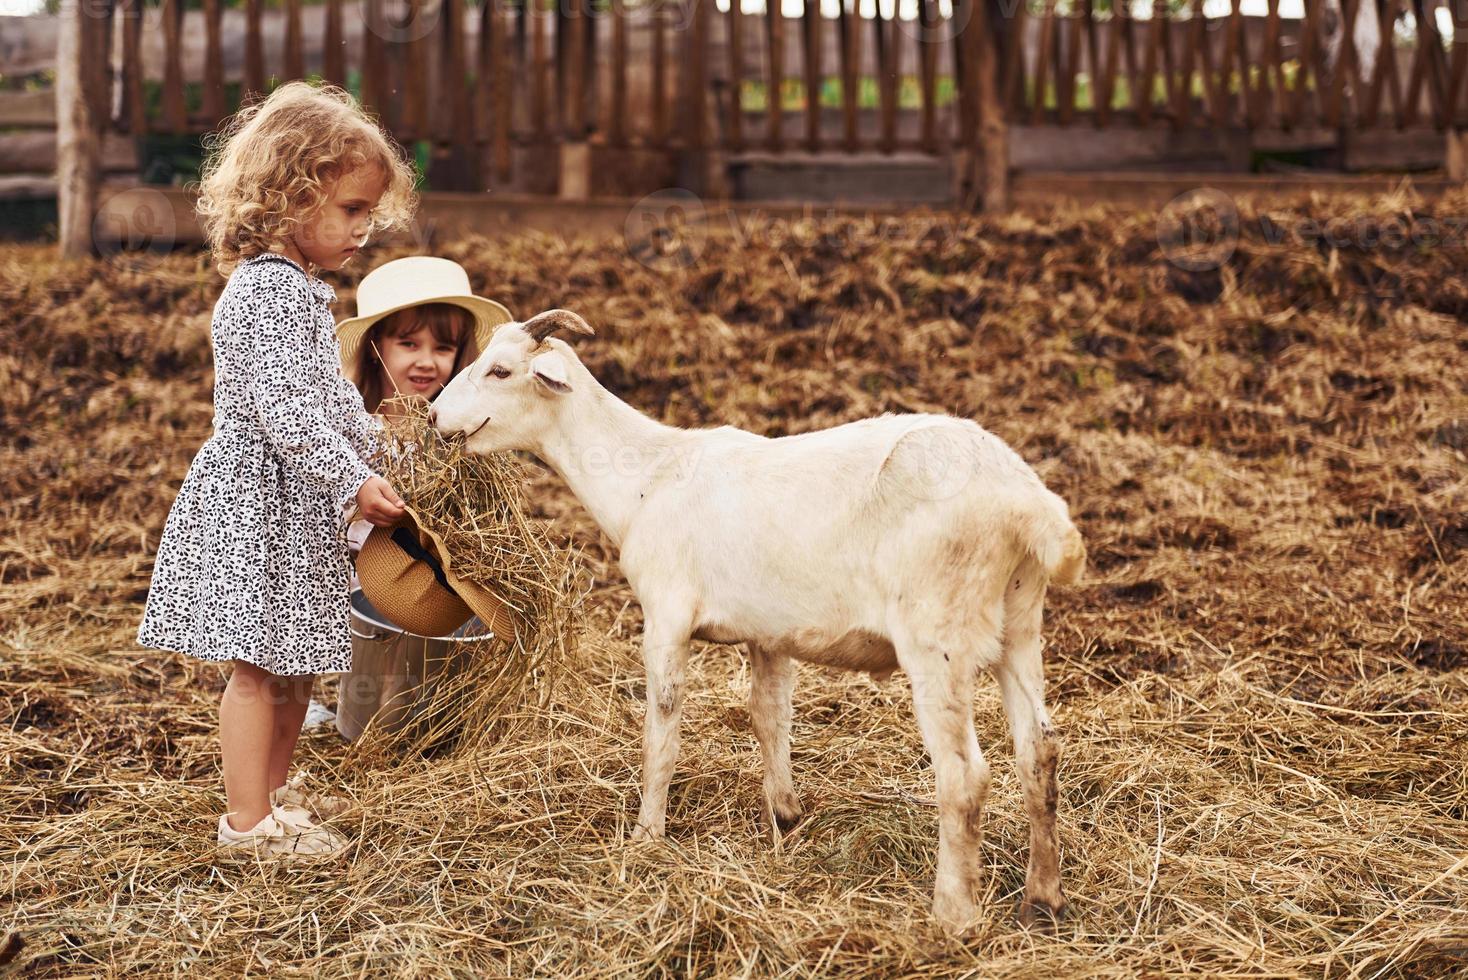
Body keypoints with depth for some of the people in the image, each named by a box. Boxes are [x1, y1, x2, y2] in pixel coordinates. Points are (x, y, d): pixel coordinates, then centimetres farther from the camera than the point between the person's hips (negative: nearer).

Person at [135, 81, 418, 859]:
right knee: (259, 663, -4)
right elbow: (281, 408, -26)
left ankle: (273, 790, 31)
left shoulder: (298, 289, 14)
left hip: (298, 503, 10)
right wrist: (352, 479, -24)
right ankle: (248, 819, 3)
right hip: (258, 499, -10)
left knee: (297, 659, 18)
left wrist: (372, 447, 21)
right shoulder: (267, 290, -19)